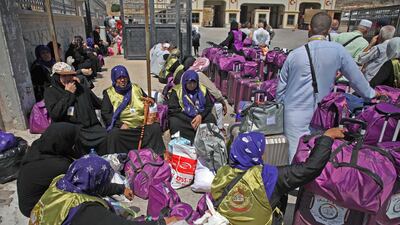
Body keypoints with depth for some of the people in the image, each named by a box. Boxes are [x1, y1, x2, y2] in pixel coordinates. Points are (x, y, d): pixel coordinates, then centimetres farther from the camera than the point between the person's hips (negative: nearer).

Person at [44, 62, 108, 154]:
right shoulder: (50, 92, 9)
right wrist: (68, 94, -5)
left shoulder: (83, 88, 19)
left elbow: (99, 104, 32)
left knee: (107, 138, -23)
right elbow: (54, 113, -9)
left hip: (90, 126, 3)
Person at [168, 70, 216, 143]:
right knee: (175, 122, -32)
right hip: (183, 118, -2)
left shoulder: (203, 90, 9)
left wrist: (201, 116, -14)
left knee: (211, 118, -25)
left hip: (201, 117, 3)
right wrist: (189, 122, -14)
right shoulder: (176, 91, 0)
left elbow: (209, 106, 8)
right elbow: (172, 109, -5)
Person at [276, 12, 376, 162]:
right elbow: (356, 77, 9)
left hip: (293, 113, 1)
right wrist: (370, 94, 27)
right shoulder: (338, 50, -4)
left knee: (294, 157, 6)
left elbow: (280, 88, 5)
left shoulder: (294, 54, -2)